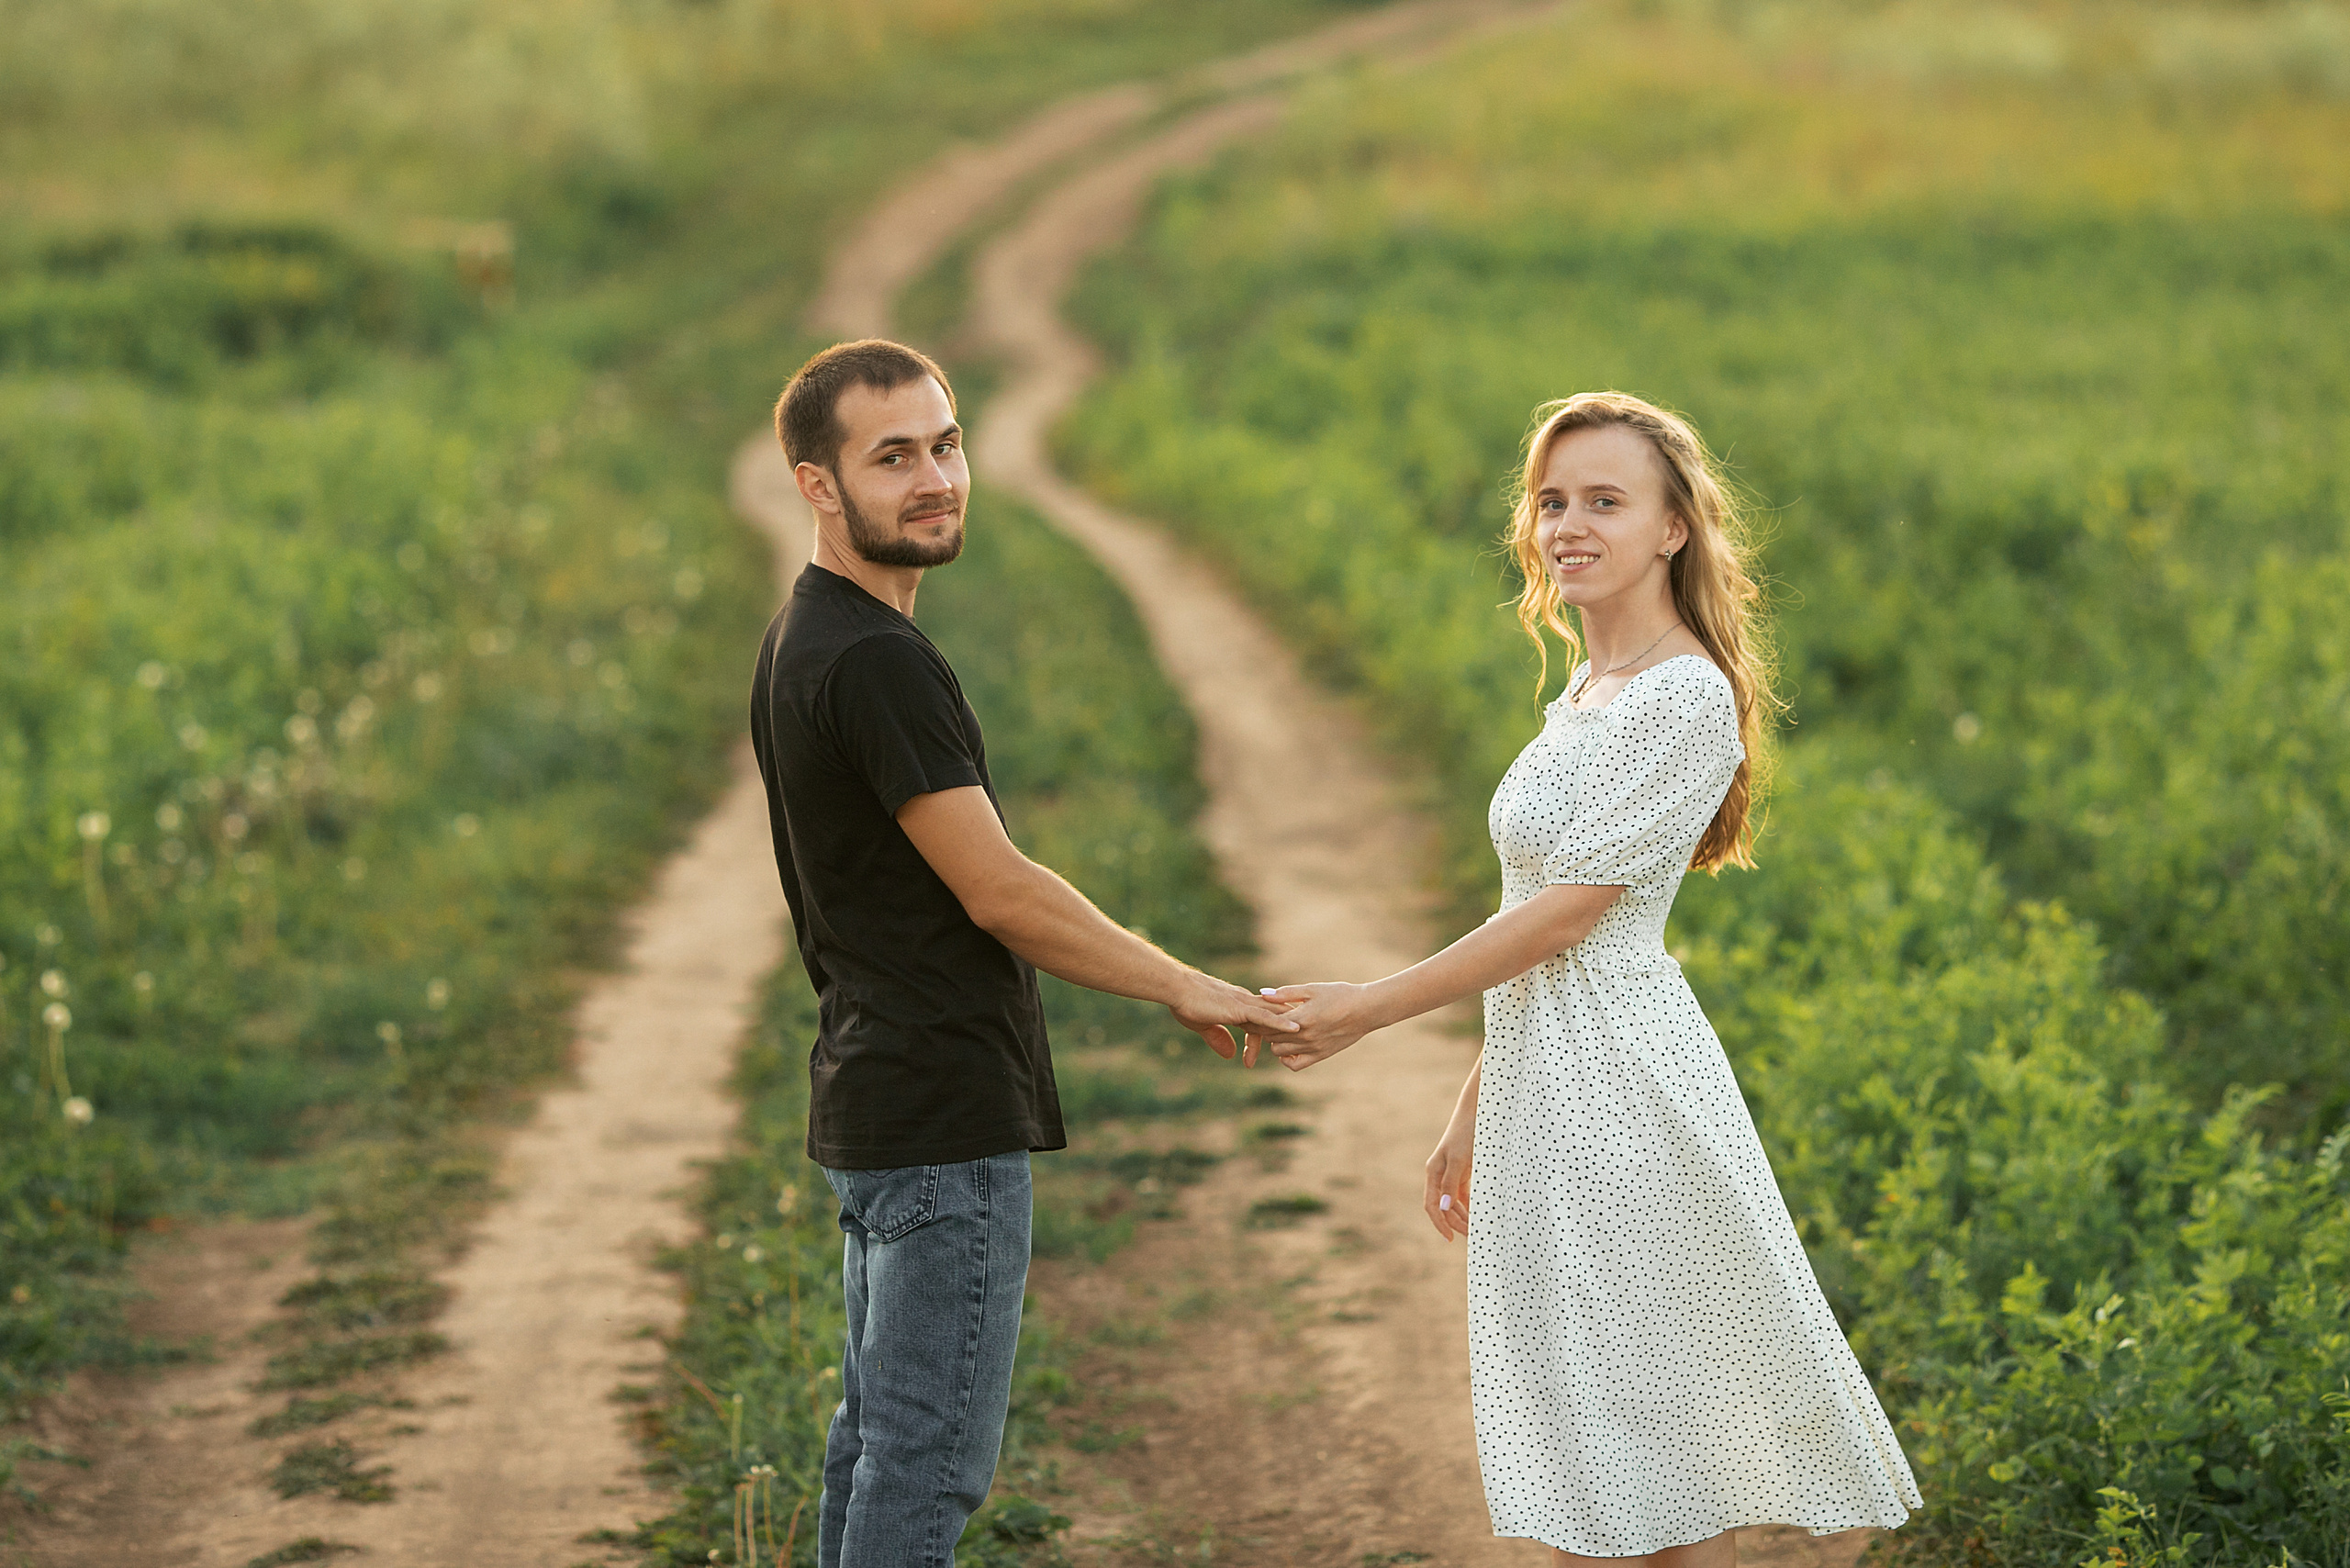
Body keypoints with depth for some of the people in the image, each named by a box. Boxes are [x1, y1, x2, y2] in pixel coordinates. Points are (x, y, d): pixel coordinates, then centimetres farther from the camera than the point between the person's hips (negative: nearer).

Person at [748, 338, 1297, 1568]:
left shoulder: (804, 639, 13)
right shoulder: (873, 661, -19)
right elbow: (998, 893, -18)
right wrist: (1186, 988, -7)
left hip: (872, 1093, 11)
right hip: (944, 1116, -11)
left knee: (878, 1439, 16)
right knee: (930, 1461, -6)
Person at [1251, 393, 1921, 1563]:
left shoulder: (1687, 697, -13)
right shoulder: (1585, 698, 15)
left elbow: (1571, 908, -16)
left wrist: (1369, 1009, -11)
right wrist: (1472, 1118, 20)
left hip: (1623, 1083, -9)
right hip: (1546, 1085, 9)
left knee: (1658, 1472, -4)